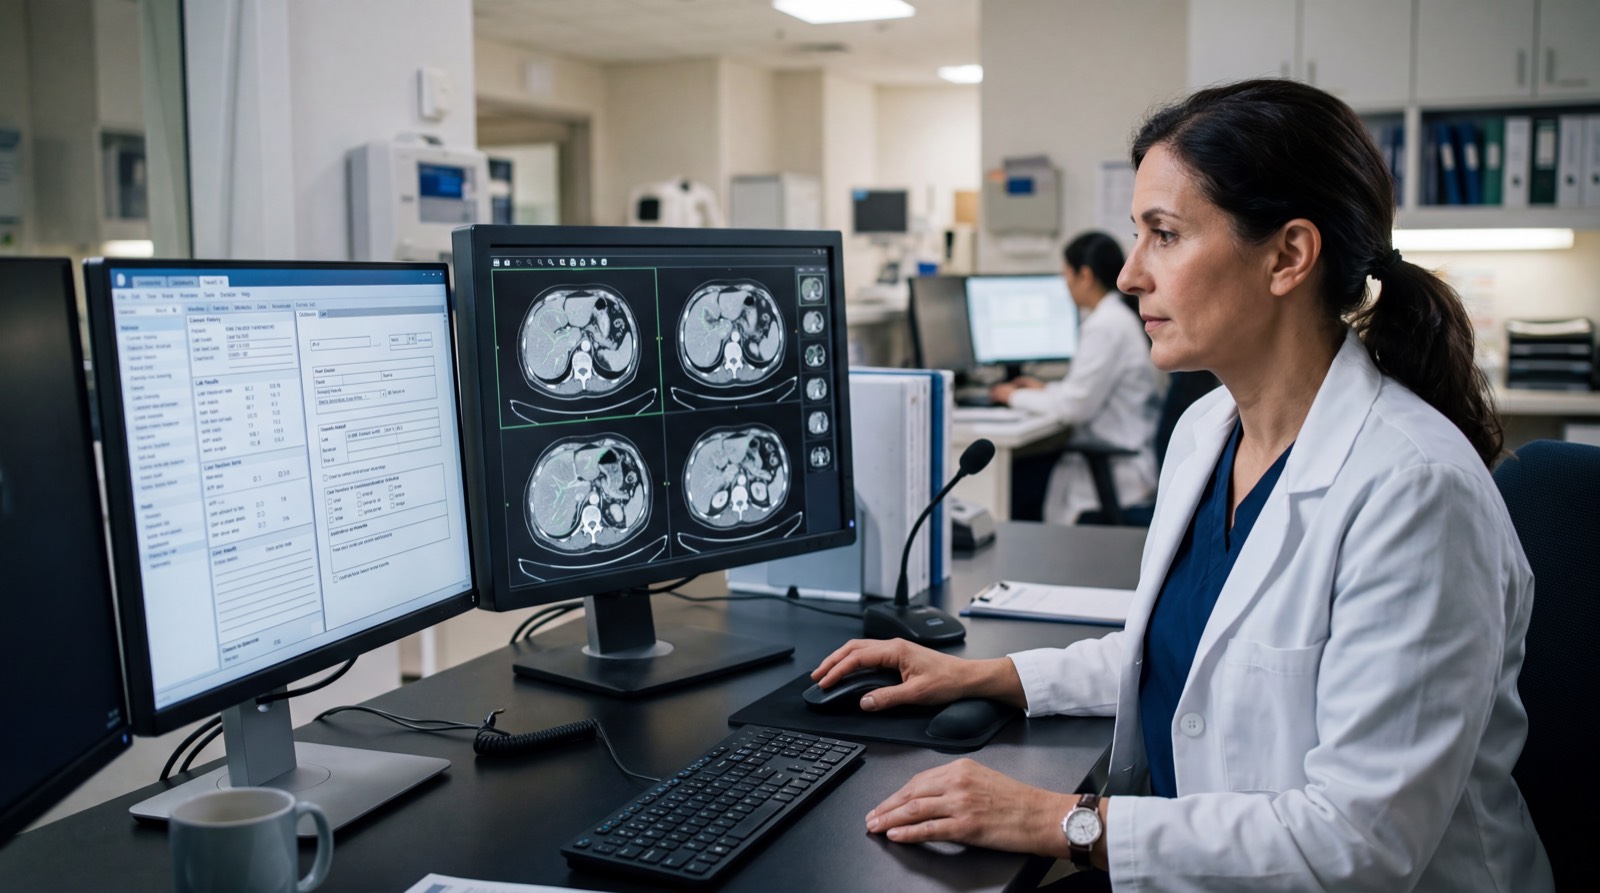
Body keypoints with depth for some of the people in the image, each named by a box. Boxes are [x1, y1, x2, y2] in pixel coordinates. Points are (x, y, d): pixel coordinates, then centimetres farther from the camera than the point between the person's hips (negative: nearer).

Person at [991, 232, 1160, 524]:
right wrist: (1045, 389, 20)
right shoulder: (1118, 317, 14)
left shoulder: (1106, 326, -17)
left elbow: (1075, 406, -19)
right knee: (1018, 463, 4)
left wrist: (1016, 397, -6)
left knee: (1016, 479, -11)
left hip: (1118, 470, -9)